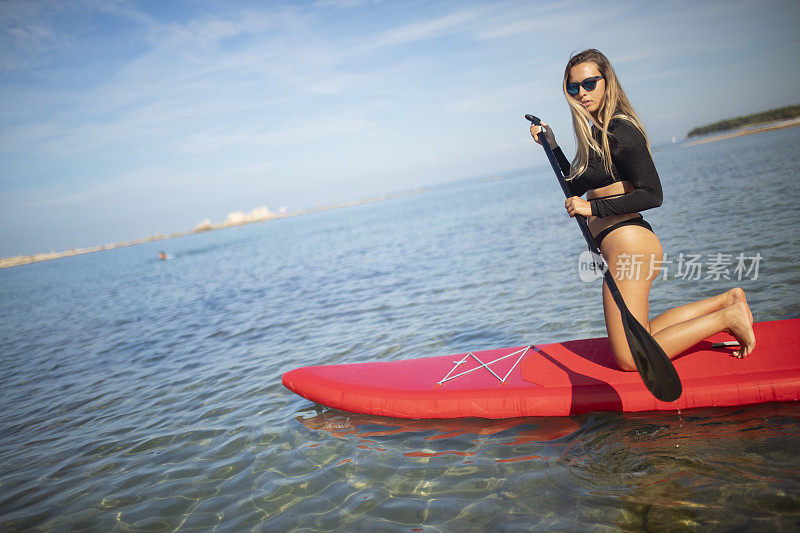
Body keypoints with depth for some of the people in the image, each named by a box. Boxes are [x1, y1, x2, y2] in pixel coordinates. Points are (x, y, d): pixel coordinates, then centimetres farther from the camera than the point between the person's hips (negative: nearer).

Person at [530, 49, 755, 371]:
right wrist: (551, 145, 17)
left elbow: (652, 195, -19)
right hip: (626, 245, 10)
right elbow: (575, 187, 23)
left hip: (627, 244, -10)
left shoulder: (619, 130, -14)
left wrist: (593, 207, -18)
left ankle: (726, 318, 2)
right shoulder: (597, 131, 14)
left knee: (630, 359, -6)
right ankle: (726, 301, 24)